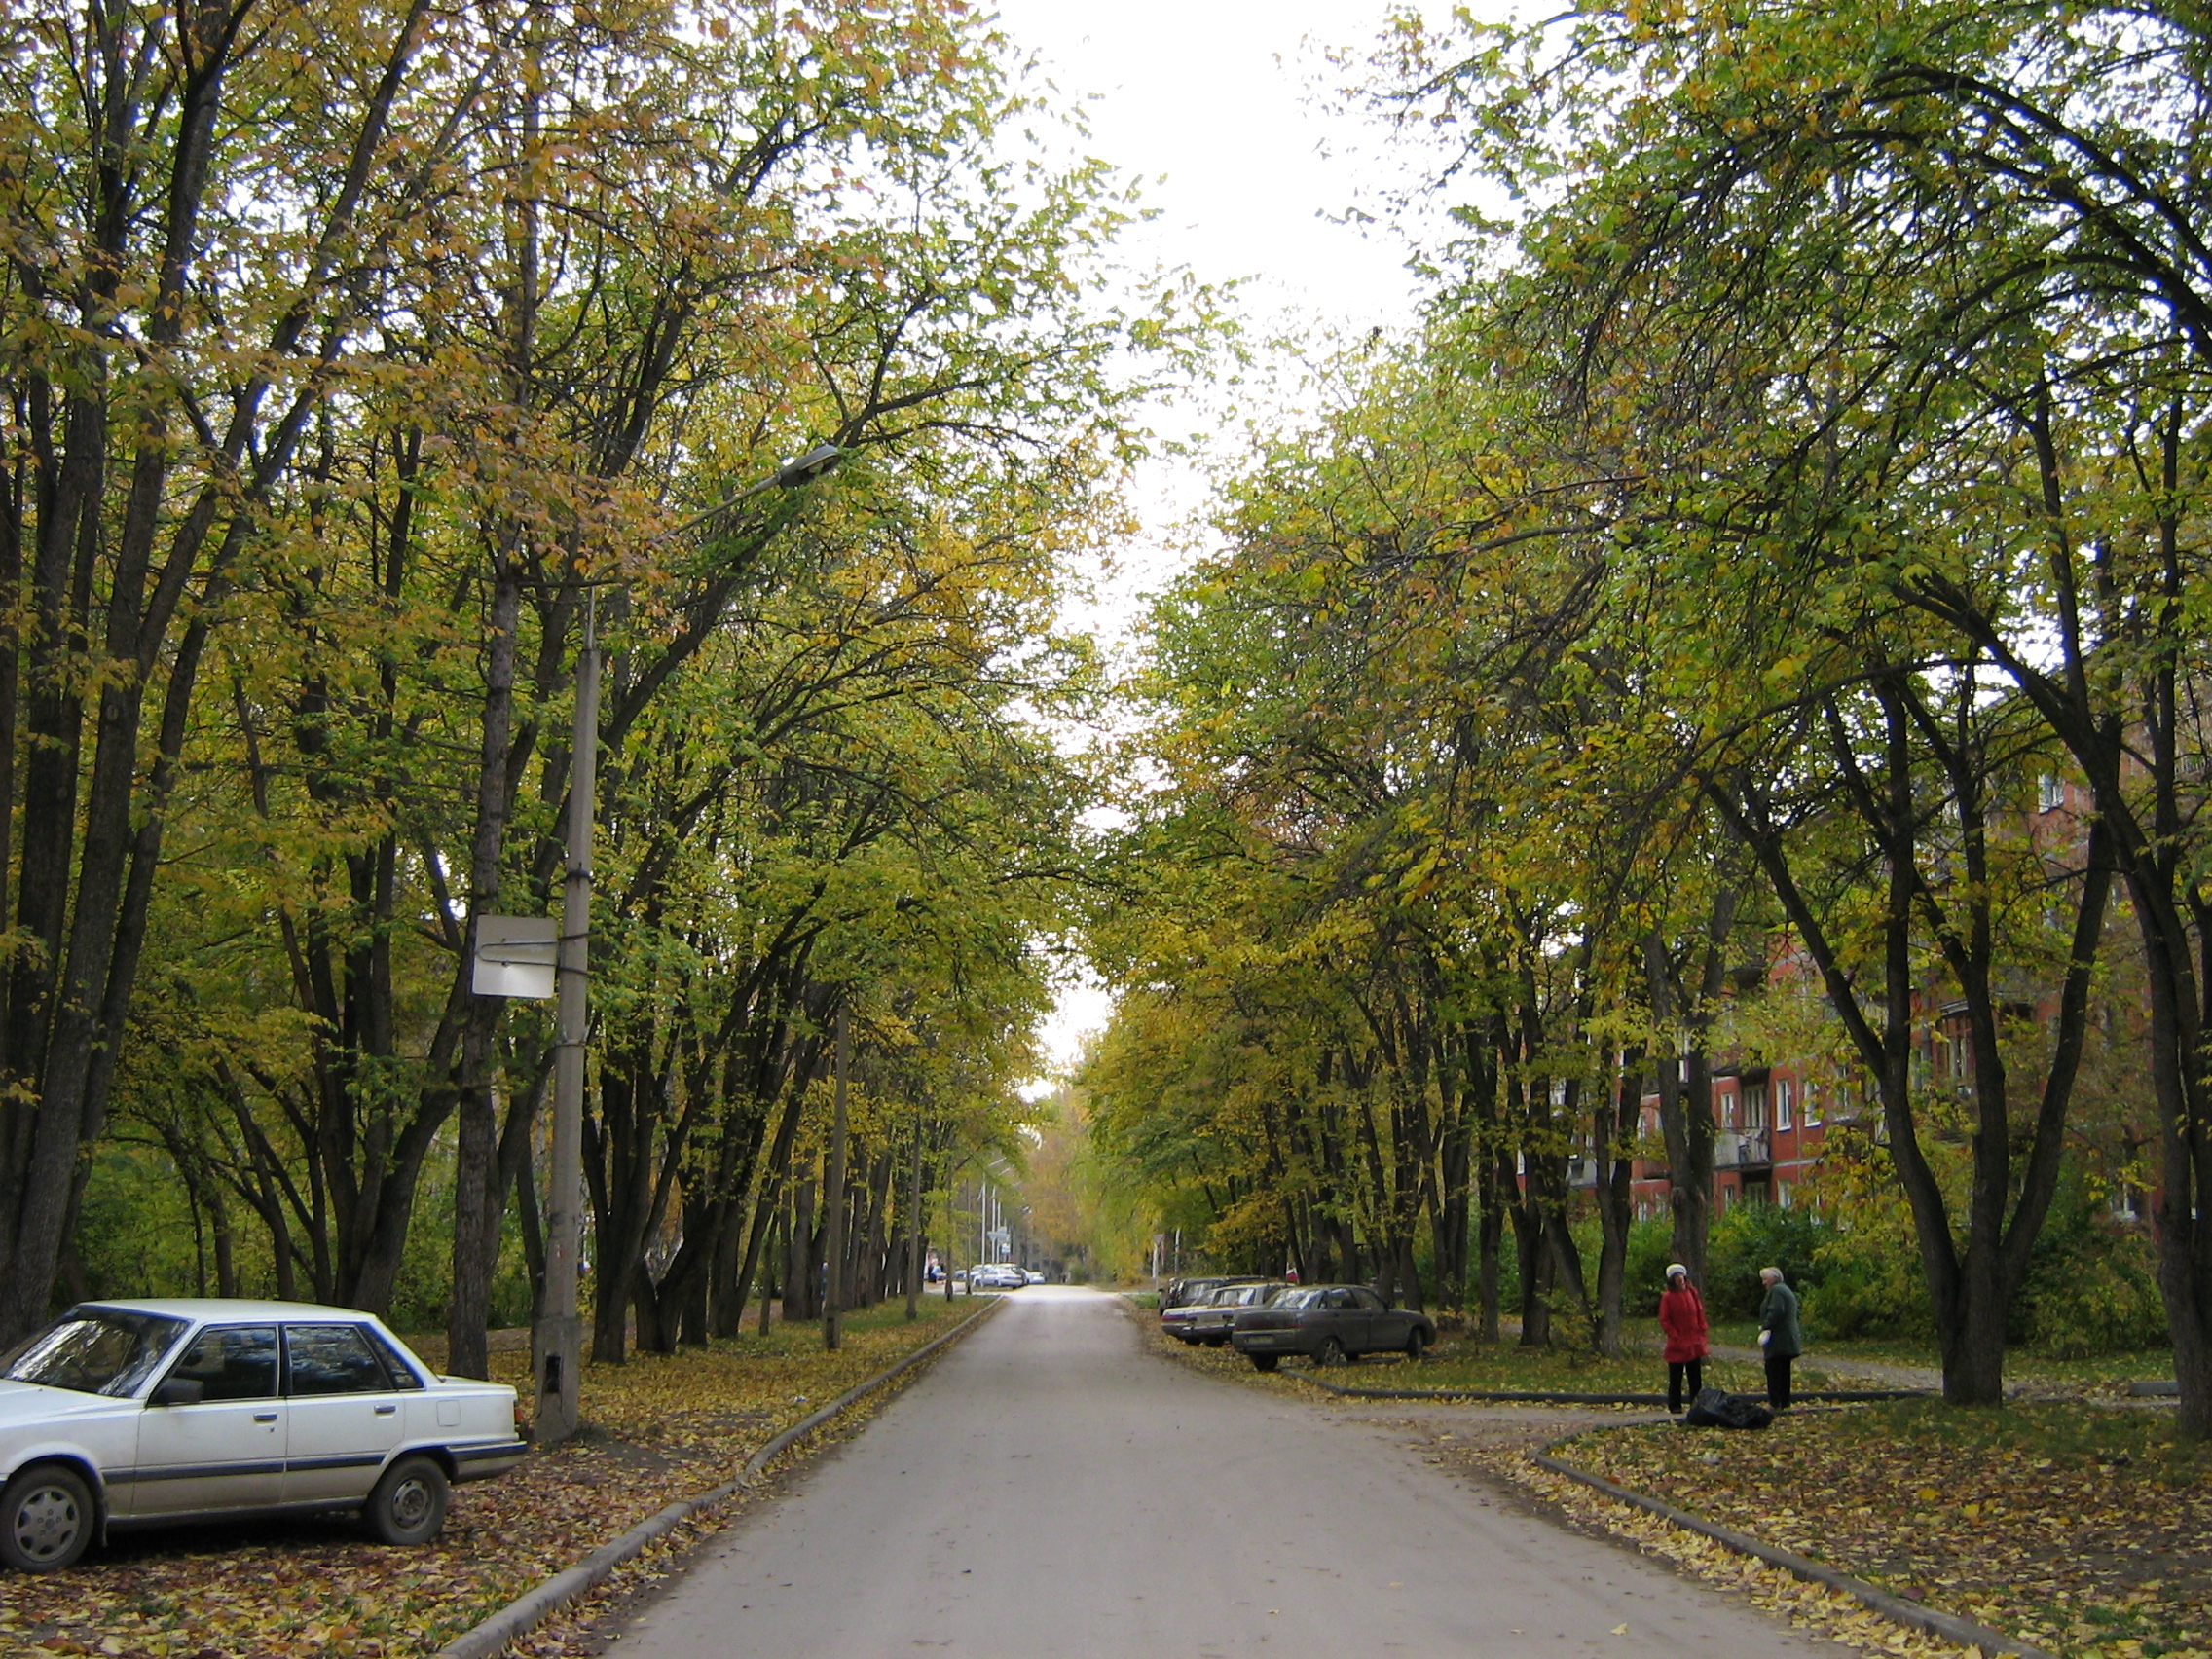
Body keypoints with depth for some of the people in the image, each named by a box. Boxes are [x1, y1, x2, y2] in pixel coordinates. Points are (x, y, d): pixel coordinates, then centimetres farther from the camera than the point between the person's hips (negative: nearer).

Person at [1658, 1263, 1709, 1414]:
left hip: (1694, 1344, 4)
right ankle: (1675, 1406, 9)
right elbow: (1664, 1320, -7)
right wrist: (1675, 1336, -13)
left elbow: (1700, 1313, 11)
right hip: (1677, 1345, -4)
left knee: (1695, 1377, 9)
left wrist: (1701, 1333, 2)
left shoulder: (1692, 1292, 5)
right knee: (1675, 1378, 2)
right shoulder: (1667, 1297, -8)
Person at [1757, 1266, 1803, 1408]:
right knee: (1783, 1371, 12)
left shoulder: (1776, 1291, -10)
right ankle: (1784, 1403, 15)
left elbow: (1775, 1312, -22)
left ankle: (1774, 1403, -12)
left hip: (1778, 1340, -11)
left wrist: (1765, 1328, -18)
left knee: (1773, 1371, -9)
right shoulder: (1787, 1291, 22)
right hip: (1789, 1339, 11)